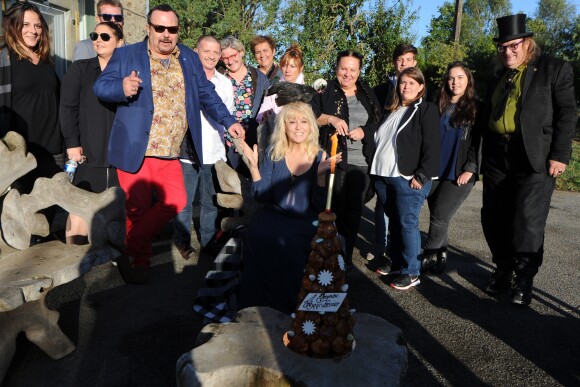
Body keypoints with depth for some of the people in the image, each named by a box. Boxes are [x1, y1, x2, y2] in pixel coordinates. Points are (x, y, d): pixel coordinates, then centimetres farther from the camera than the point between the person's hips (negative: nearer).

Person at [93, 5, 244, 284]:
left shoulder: (190, 59, 12)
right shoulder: (126, 55, 1)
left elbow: (206, 93, 15)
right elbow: (100, 87, -4)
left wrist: (228, 121, 5)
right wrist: (122, 87, -26)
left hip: (170, 153, 4)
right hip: (134, 148, -3)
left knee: (176, 201, -2)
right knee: (139, 208, 3)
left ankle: (130, 250, 16)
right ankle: (139, 260, 26)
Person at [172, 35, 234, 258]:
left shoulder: (225, 83, 12)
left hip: (215, 152, 4)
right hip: (188, 150, -3)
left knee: (211, 200, 11)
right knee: (184, 200, 4)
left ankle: (208, 240, 25)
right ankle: (182, 241, 20)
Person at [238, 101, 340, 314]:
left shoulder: (320, 157, 0)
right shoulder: (274, 154, 6)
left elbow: (320, 206, -5)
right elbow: (261, 196, 1)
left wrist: (321, 175, -19)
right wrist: (253, 166, -11)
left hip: (304, 223, -2)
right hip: (273, 216, 2)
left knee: (284, 242, -32)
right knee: (257, 235, -29)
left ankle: (286, 306, -10)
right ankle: (257, 302, -12)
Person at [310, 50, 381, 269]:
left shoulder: (368, 95, 13)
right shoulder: (326, 91, 2)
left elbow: (378, 123, 15)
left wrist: (364, 131, -4)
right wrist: (330, 118, -21)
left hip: (361, 163, 4)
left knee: (354, 212, 9)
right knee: (333, 209, 0)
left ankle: (346, 255, 24)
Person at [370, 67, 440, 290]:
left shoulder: (426, 110, -2)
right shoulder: (392, 111, 19)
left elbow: (432, 146, -11)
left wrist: (421, 176, -17)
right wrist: (376, 170, 15)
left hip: (408, 178, -7)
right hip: (383, 177, 7)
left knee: (407, 223, -5)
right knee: (394, 222, 13)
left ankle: (410, 273, 3)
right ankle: (397, 263, 25)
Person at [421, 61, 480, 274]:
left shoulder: (476, 108, 3)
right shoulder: (439, 107, 13)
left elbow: (479, 142, -4)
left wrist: (469, 169, -13)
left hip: (459, 174, -4)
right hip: (435, 171, 4)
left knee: (439, 218, -9)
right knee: (437, 217, 6)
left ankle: (426, 260, 4)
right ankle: (440, 257, 18)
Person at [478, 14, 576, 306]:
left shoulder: (555, 69, 2)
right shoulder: (500, 77, 19)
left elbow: (567, 113, -4)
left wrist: (559, 154, -13)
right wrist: (485, 151, 11)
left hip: (535, 156, -5)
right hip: (497, 156, 6)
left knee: (527, 220, -8)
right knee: (493, 218, 7)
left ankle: (525, 276, 11)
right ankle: (503, 268, 24)